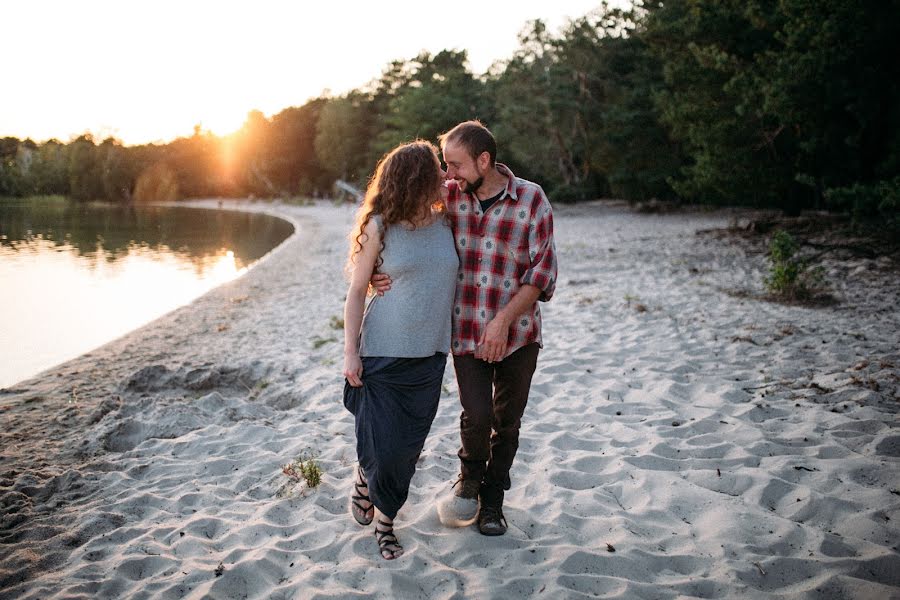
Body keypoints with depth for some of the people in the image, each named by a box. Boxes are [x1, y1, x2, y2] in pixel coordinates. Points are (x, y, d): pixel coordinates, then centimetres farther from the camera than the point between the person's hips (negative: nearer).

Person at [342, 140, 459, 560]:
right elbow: (356, 291, -3)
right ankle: (363, 485, 35)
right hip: (383, 352, -4)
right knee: (380, 444, 1)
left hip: (429, 355, 4)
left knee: (408, 446, 9)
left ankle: (384, 520, 28)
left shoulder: (444, 222, 5)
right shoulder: (379, 227, -7)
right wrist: (350, 351, -7)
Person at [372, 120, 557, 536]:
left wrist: (503, 321, -18)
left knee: (507, 422, 11)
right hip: (466, 331, 1)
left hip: (517, 334, 0)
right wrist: (384, 273, -11)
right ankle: (469, 478, 23)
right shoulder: (448, 196, -1)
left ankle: (492, 500, 34)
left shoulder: (532, 199, -9)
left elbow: (542, 272, -10)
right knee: (477, 415, -11)